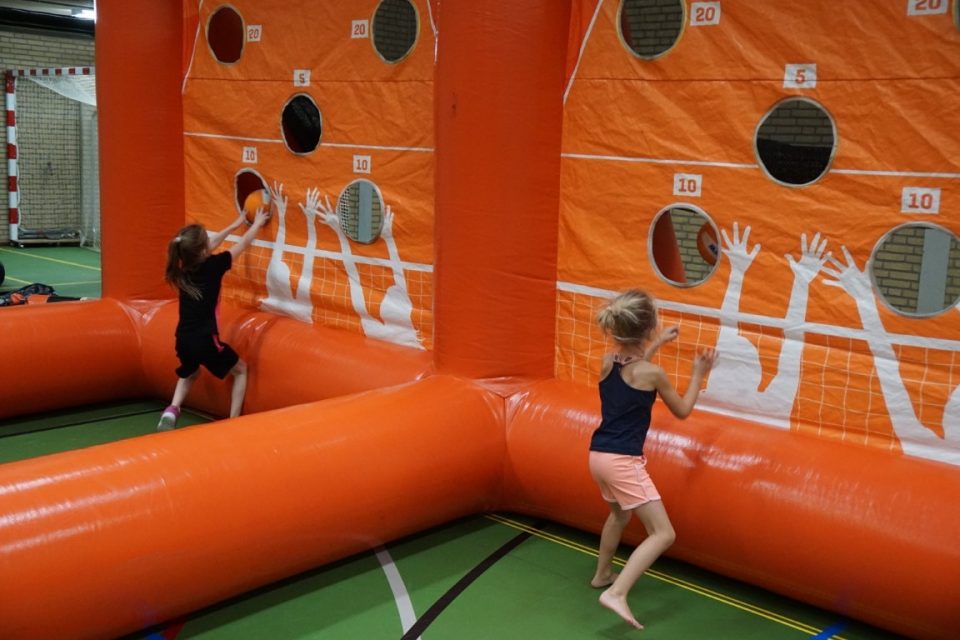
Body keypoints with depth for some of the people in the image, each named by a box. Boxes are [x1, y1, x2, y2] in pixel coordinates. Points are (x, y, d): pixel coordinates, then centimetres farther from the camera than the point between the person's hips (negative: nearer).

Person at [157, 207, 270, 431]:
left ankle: (172, 410, 11)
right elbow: (244, 244, 5)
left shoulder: (184, 267, 5)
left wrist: (233, 225, 34)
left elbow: (210, 245, 23)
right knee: (241, 370, 20)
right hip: (205, 341, -5)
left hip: (183, 340, 6)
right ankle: (233, 420, 13)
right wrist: (257, 223, 22)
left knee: (189, 373, 35)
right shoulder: (213, 265, -10)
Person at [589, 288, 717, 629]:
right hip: (623, 461, -8)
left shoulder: (607, 362, 3)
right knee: (663, 533, -6)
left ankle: (603, 574, 50)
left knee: (620, 514, 34)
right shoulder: (653, 374, -13)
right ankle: (616, 593, -20)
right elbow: (682, 411, 4)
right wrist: (699, 373, 13)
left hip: (598, 455, 8)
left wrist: (656, 344, 31)